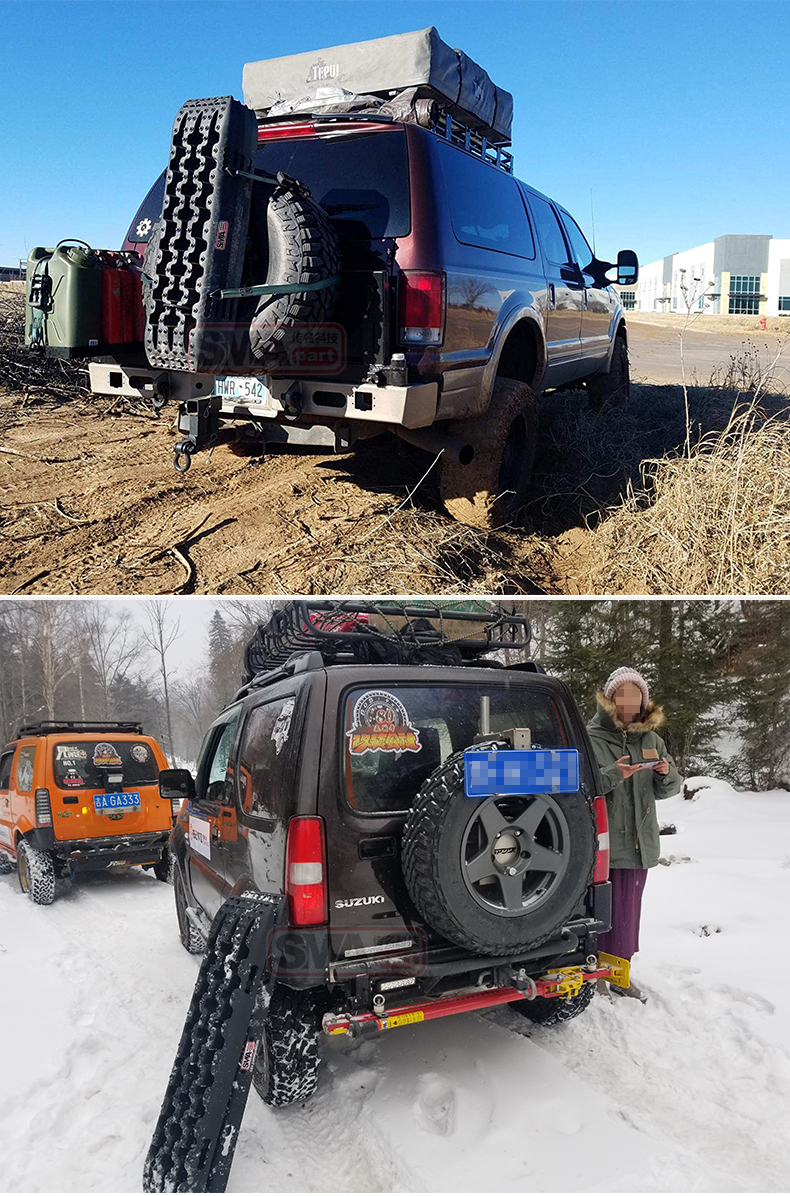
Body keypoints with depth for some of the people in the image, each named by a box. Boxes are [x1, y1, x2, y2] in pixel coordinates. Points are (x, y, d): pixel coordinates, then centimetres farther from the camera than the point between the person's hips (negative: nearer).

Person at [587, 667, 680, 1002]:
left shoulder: (650, 739, 11)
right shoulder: (590, 738, -7)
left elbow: (665, 791, 14)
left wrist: (667, 774, -8)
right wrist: (612, 775, -27)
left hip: (639, 840, 5)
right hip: (604, 841, -5)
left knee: (629, 909, 14)